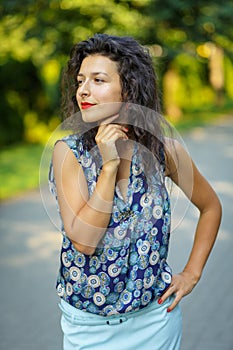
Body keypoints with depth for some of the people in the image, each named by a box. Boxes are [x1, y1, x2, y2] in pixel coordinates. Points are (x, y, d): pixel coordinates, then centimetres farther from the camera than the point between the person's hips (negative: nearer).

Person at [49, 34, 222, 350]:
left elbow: (211, 207, 8)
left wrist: (192, 273, 2)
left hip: (155, 315, 1)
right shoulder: (69, 152, -12)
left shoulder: (163, 149, -7)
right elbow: (83, 241, -20)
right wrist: (109, 165, -23)